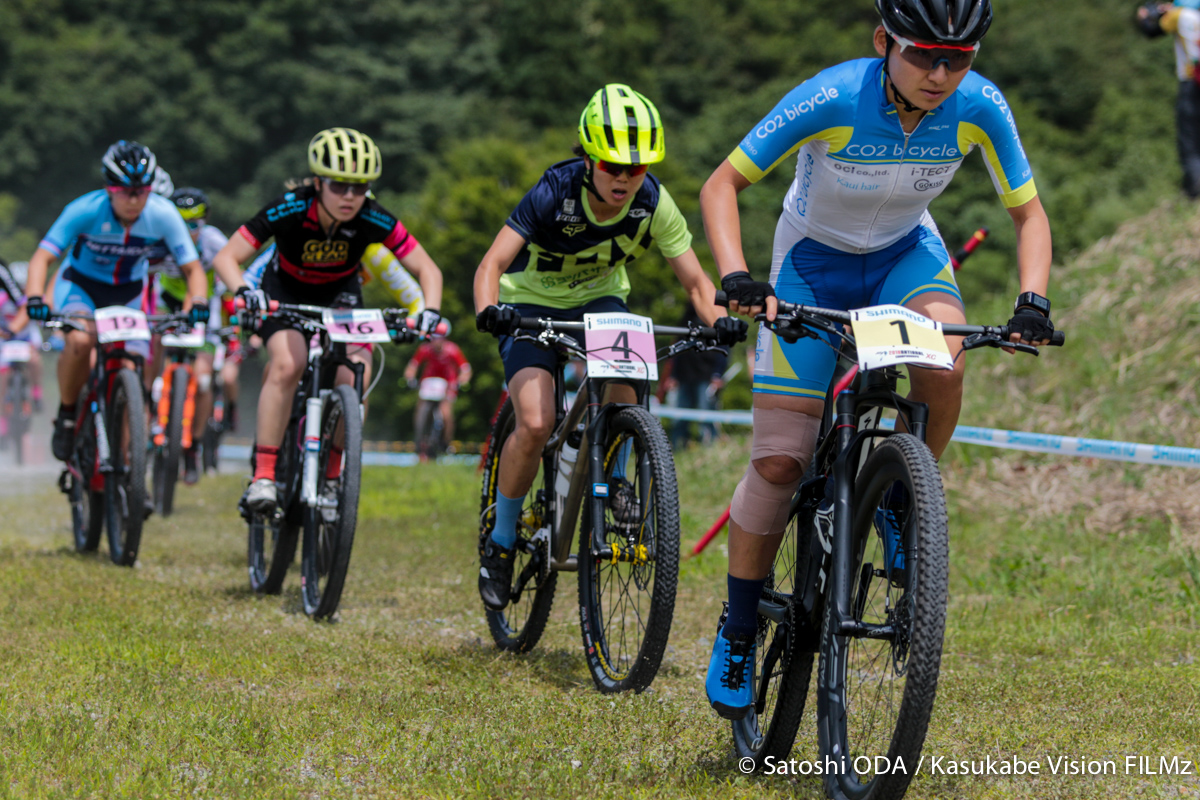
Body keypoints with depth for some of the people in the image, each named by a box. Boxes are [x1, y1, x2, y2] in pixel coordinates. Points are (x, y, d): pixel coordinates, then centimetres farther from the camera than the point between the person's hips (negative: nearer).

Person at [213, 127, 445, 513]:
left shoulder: (374, 220, -27)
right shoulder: (289, 210, -31)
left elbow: (427, 268, -20)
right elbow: (226, 257, -29)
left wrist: (429, 310, -39)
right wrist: (245, 292, -50)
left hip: (340, 294, 2)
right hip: (286, 292, -2)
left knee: (355, 378, -22)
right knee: (287, 364, -30)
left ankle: (332, 472, 0)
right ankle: (263, 474, -24)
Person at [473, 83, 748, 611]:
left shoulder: (653, 203, -21)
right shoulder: (554, 193, -29)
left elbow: (695, 280, -17)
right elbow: (492, 264, -35)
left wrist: (718, 319, -38)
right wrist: (488, 309, -56)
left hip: (598, 300, 3)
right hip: (532, 304, -3)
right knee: (536, 425, -23)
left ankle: (614, 477, -8)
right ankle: (500, 541, -1)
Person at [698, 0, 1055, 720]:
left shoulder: (980, 107, -23)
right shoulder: (832, 100, -31)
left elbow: (1029, 213, -9)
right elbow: (722, 186, -23)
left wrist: (1033, 299, -25)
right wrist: (736, 277, -39)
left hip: (906, 254, 2)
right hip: (814, 261, -2)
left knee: (943, 361, -33)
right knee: (779, 463, -8)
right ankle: (739, 631, 10)